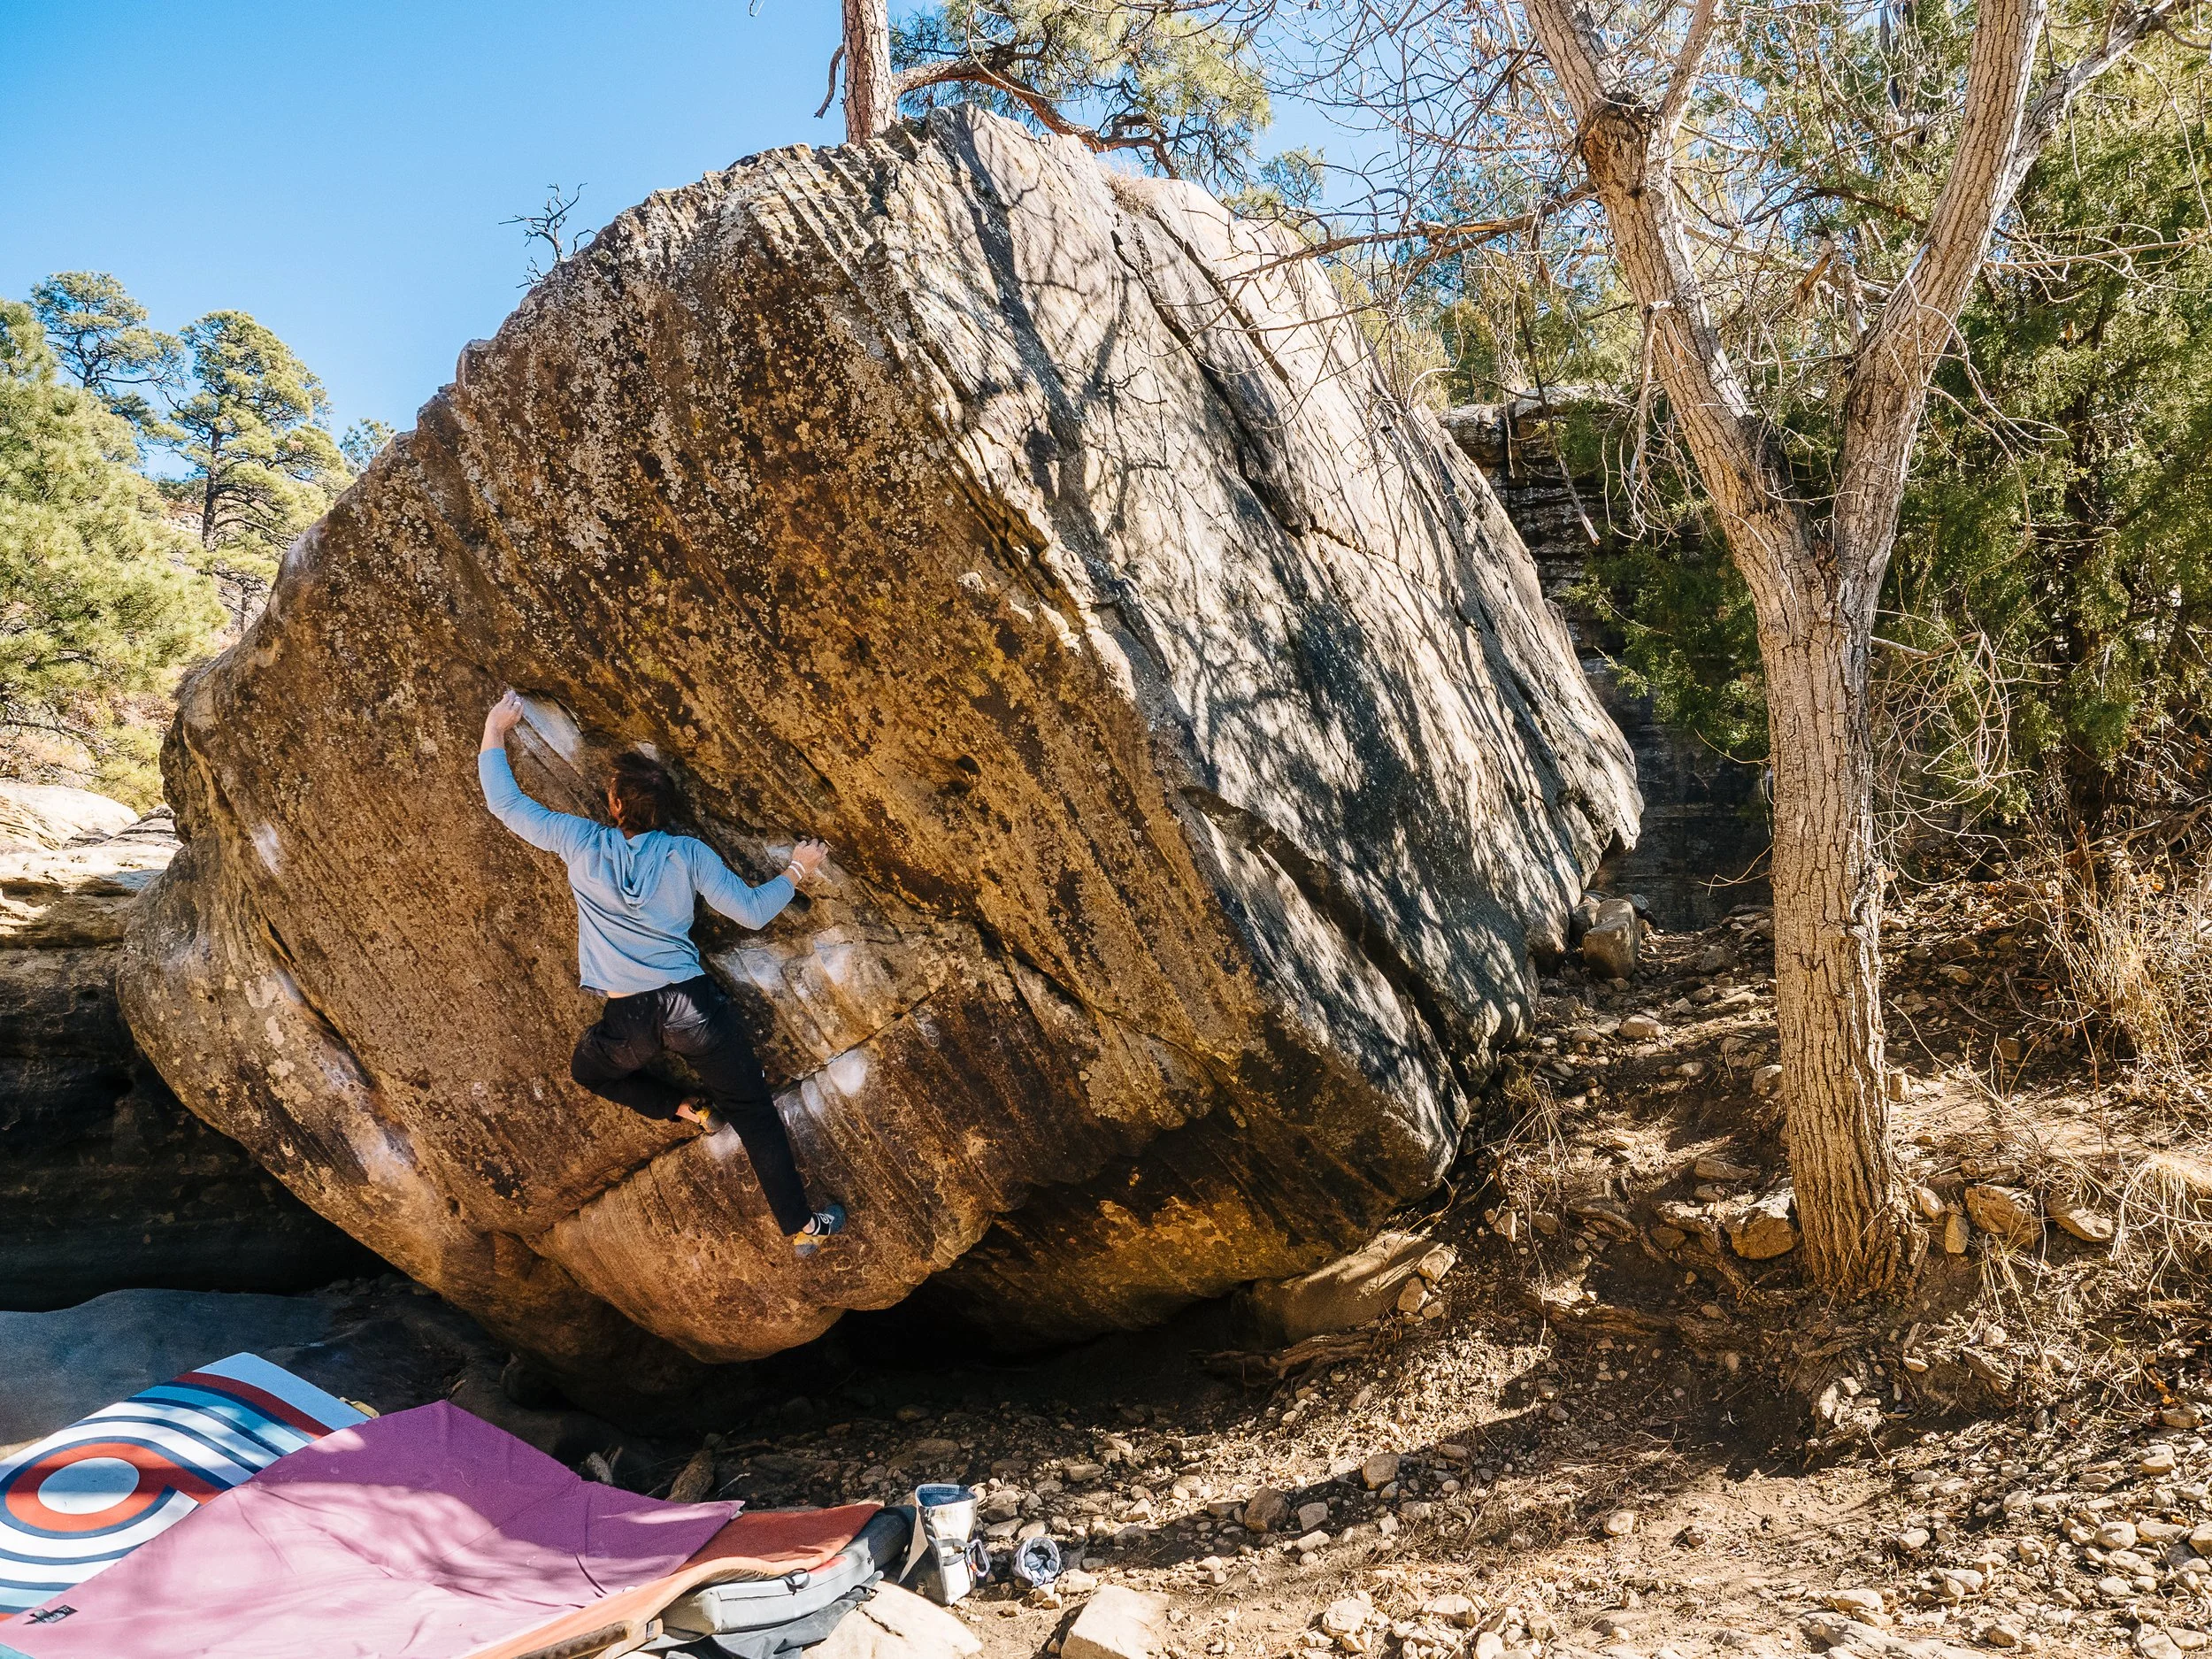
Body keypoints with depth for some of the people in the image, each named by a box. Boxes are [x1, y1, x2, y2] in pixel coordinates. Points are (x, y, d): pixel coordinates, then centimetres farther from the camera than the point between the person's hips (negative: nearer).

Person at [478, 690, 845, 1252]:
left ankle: (687, 1109, 19)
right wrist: (797, 871, 17)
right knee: (753, 1112, 12)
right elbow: (752, 912, 1)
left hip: (627, 1022, 0)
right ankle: (801, 1226, 14)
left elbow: (506, 803, 8)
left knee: (588, 1069, 35)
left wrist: (495, 732, 20)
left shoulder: (582, 844, -3)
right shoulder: (688, 854, -3)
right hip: (693, 1005, 0)